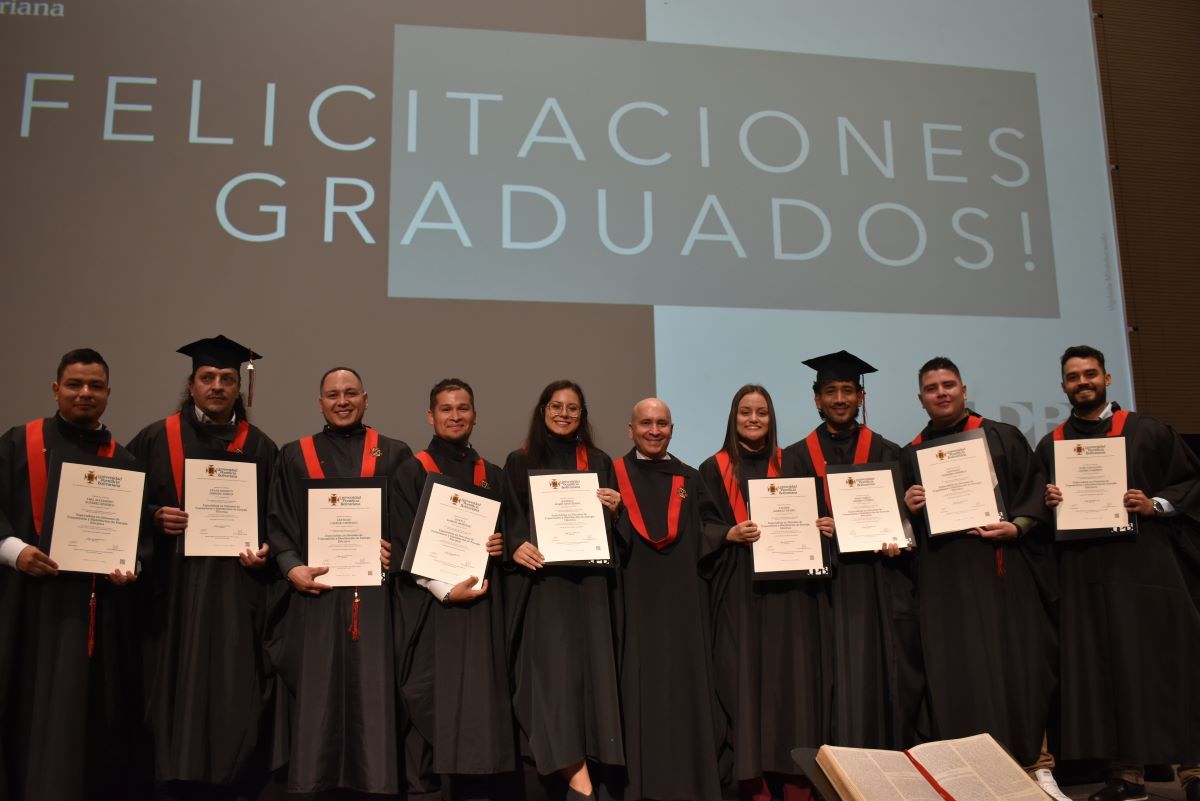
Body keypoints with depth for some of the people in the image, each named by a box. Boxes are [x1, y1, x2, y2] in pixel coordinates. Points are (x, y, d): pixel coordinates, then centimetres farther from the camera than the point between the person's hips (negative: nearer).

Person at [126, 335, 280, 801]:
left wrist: (265, 551, -9)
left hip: (237, 586, 0)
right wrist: (155, 517, -12)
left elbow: (277, 519, 8)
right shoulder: (156, 439, 7)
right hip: (173, 585, 0)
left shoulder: (260, 448, 9)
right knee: (177, 688, 0)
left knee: (234, 691, -3)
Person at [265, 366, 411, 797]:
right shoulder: (294, 456, 14)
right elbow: (277, 523, 8)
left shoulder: (394, 454, 12)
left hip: (377, 593, 0)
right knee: (316, 699, 0)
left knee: (374, 694, -2)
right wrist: (293, 568, -9)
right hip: (316, 592, 0)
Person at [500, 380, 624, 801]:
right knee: (554, 666, -12)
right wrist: (516, 546, -17)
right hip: (541, 577, -2)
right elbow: (509, 517, 2)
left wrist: (615, 508, -6)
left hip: (589, 577, 3)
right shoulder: (520, 462, 8)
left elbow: (612, 527, 15)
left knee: (590, 665, -1)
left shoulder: (600, 463, 14)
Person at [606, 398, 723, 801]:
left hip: (682, 600, 3)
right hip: (636, 599, -2)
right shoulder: (614, 475, 4)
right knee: (639, 687, -1)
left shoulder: (689, 478, 12)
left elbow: (701, 537, 10)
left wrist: (731, 533, -8)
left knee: (684, 684, 4)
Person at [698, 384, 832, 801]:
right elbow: (701, 527, 1)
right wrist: (730, 533, -17)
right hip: (739, 590, -2)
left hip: (789, 586, 2)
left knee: (794, 680, -1)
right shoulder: (714, 469, 8)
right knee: (747, 681, -4)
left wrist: (825, 527, -7)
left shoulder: (789, 464, 15)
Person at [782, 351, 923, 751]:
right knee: (841, 684, -2)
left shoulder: (887, 454, 11)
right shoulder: (796, 458, 10)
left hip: (881, 582, 1)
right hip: (827, 586, -1)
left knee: (888, 681, 1)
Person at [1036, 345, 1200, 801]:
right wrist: (1047, 502, -6)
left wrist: (1156, 504, -10)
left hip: (1147, 564, -2)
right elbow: (1037, 504, 15)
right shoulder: (1049, 446, 13)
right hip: (1084, 573, 3)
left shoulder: (1148, 432, 5)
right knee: (1104, 670, 2)